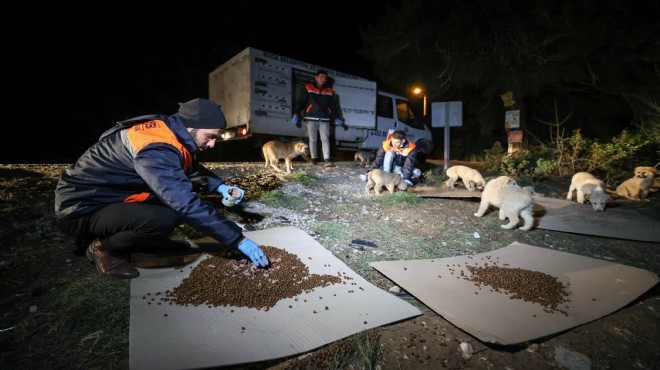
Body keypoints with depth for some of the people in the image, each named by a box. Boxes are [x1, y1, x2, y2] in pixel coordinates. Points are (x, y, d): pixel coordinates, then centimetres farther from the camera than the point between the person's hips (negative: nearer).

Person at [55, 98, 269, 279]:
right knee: (164, 219, -33)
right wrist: (238, 239, -33)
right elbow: (187, 205, -37)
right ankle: (102, 247, -4)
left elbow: (192, 169, 12)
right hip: (82, 208, -9)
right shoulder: (155, 149, -31)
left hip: (108, 196, 9)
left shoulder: (167, 131, -3)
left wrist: (221, 187, -7)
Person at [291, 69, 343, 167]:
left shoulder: (330, 91, 12)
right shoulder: (308, 88, 5)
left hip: (324, 119, 2)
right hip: (311, 119, -1)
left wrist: (337, 117, 6)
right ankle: (313, 158, 16)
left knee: (325, 139, -8)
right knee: (312, 140, 4)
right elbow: (301, 101, 1)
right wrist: (295, 114, -9)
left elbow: (333, 106, 16)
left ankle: (327, 159, -13)